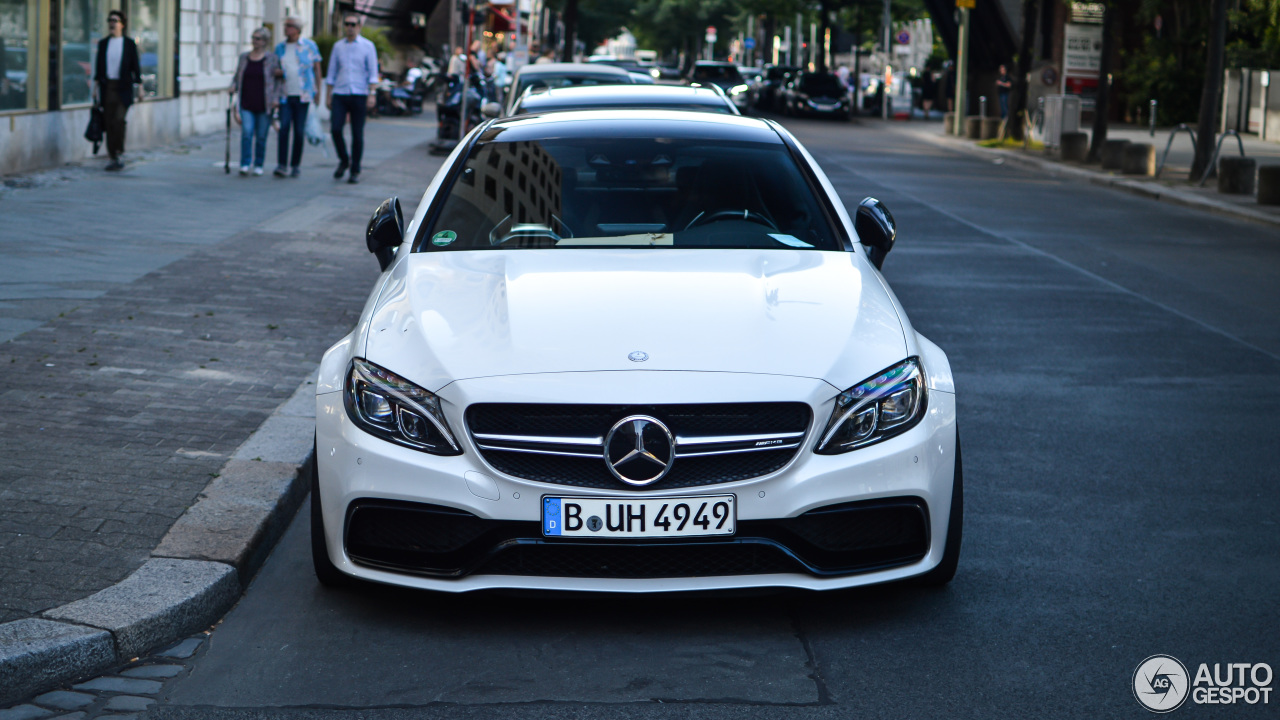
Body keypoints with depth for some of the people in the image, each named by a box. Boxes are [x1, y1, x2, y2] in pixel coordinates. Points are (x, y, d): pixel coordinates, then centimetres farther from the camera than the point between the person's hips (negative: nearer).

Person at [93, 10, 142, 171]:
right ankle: (113, 158, 7)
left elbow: (135, 66, 2)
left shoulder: (129, 44, 2)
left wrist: (139, 87, -1)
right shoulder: (103, 43, 9)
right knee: (109, 123, 2)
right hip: (107, 87, 3)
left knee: (118, 119, -18)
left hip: (123, 88, -3)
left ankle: (119, 151, -1)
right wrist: (96, 87, 8)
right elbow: (98, 66, 12)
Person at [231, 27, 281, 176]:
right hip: (247, 104, 2)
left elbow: (278, 80, 2)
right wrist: (233, 87, 0)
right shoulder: (244, 57, 11)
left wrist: (276, 98, -8)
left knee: (261, 136, 3)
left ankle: (259, 166, 15)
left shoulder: (272, 59, 1)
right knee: (247, 132, -13)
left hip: (264, 105, -2)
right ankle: (244, 165, -13)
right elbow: (237, 77, 19)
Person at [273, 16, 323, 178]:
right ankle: (281, 165, -14)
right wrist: (276, 73, -5)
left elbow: (317, 68, 7)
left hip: (302, 95, -2)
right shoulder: (280, 47, 11)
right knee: (283, 129, -12)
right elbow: (273, 70, 20)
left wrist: (317, 91, 0)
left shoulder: (309, 45, 4)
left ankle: (295, 166, 9)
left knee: (299, 131, 1)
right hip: (285, 95, 2)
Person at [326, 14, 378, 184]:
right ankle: (343, 160, 12)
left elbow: (373, 73, 1)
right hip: (340, 94, 2)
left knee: (357, 134, -1)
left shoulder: (367, 46, 4)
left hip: (359, 95, -2)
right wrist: (329, 96, 13)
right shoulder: (338, 46, 12)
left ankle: (355, 171, 8)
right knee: (336, 129, -11)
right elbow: (332, 73, 17)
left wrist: (372, 94, -10)